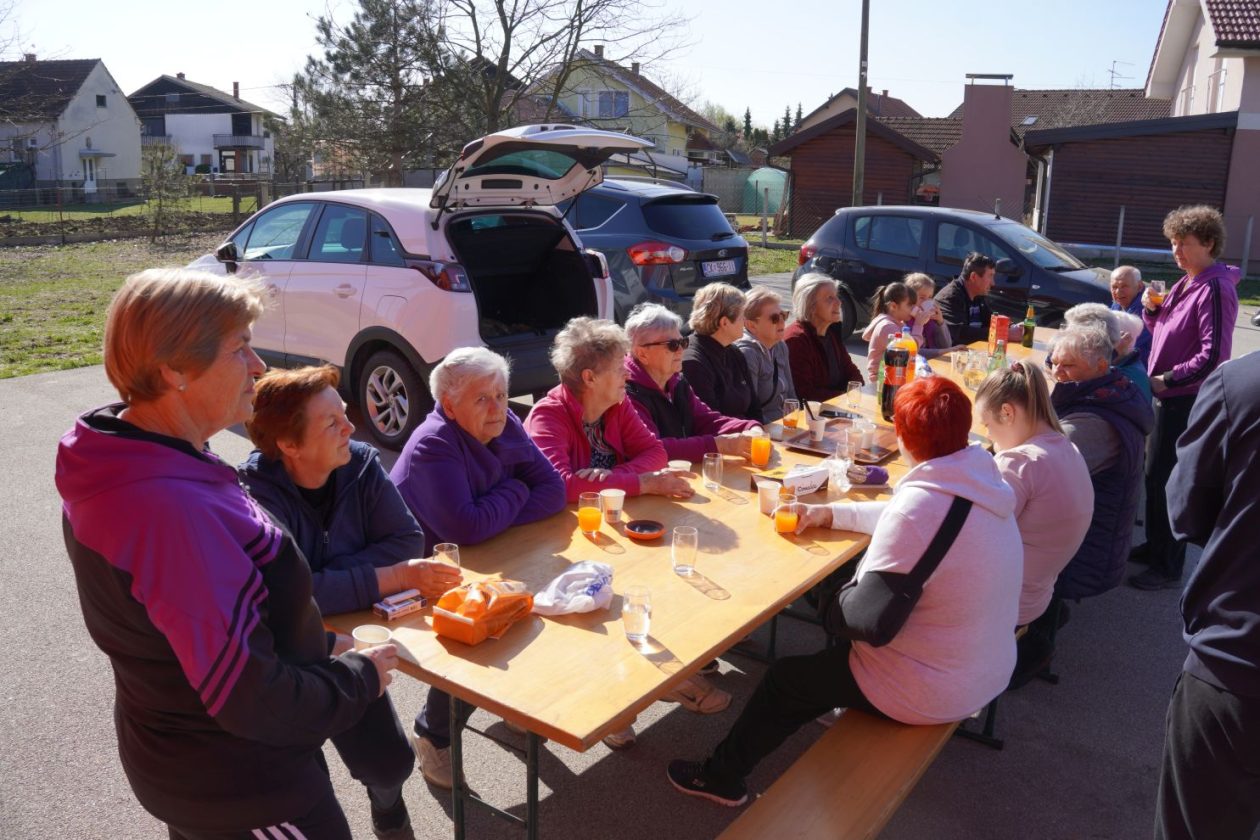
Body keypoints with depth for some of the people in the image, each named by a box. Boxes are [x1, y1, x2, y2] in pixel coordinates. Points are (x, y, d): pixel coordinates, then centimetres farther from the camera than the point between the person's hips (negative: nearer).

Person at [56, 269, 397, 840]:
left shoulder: (119, 472, -3)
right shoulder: (175, 509, -34)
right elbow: (252, 700, -30)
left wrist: (317, 643, 5)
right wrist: (360, 676, -15)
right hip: (241, 793, -9)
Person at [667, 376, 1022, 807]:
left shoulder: (922, 505, -32)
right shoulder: (979, 479, -5)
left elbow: (870, 621, -29)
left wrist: (835, 602, -9)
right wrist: (830, 513, 9)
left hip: (928, 694, -8)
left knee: (785, 679, 12)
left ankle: (721, 777, 33)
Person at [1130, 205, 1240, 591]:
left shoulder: (1215, 289, -18)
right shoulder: (1187, 283, 11)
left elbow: (1214, 356, -24)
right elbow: (1162, 329, 20)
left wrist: (1165, 380, -21)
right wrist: (1151, 309, 1)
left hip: (1187, 401, -9)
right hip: (1169, 396, 9)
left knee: (1163, 480, -3)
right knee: (1158, 475, 18)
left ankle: (1168, 568, 8)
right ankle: (1155, 546, 33)